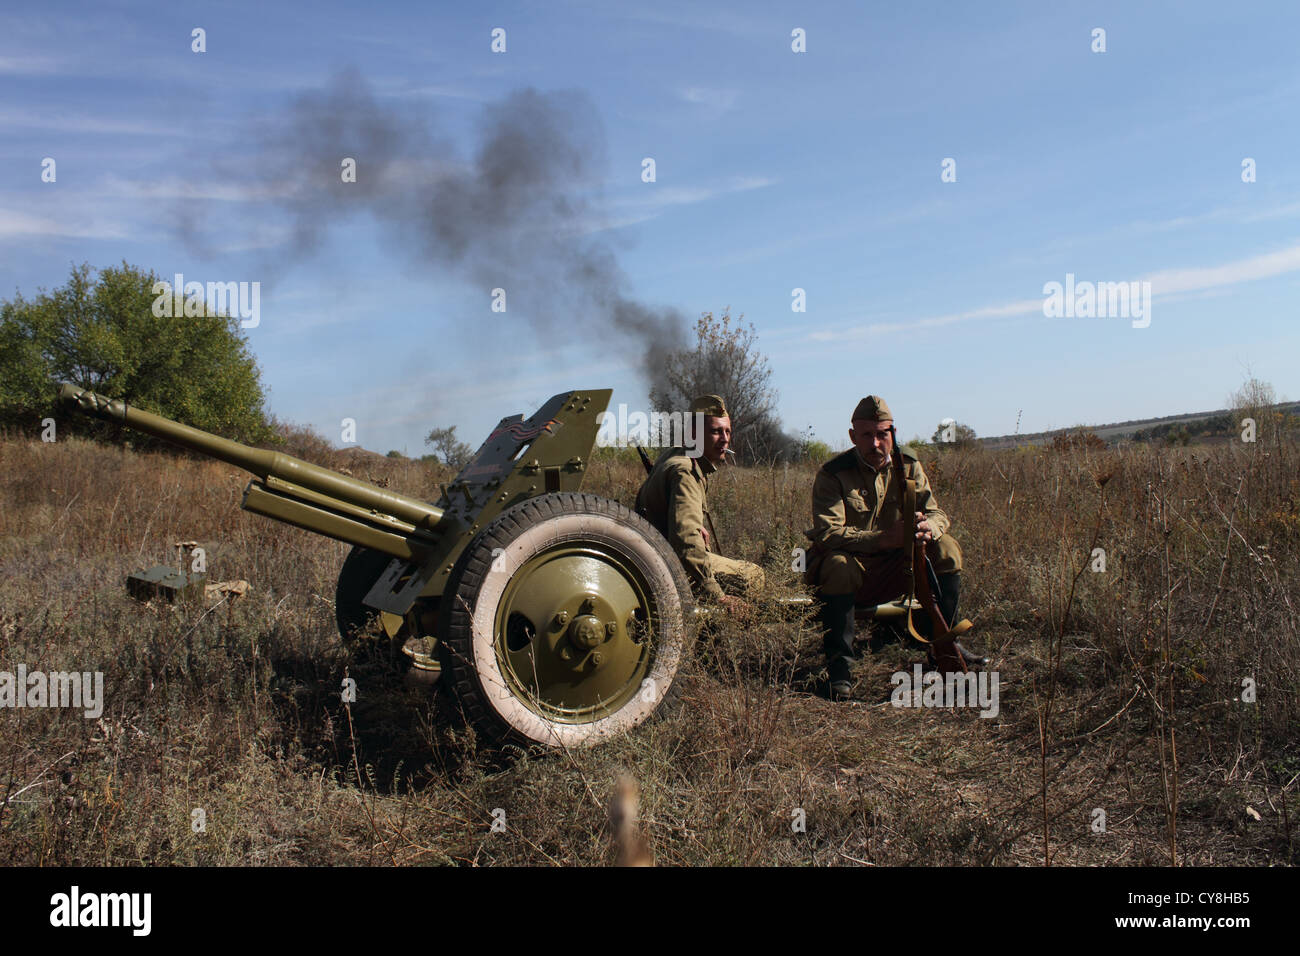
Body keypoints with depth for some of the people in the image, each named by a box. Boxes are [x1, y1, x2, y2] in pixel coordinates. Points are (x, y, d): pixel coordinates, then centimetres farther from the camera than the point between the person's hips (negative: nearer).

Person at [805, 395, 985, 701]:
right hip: (852, 571, -4)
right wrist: (885, 538, -39)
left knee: (946, 548, -14)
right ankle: (838, 668, -26)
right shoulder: (832, 475, -14)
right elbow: (828, 533, -26)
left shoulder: (907, 464, 1)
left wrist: (928, 528, -30)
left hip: (894, 569, 5)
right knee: (837, 564, -36)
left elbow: (937, 513, -3)